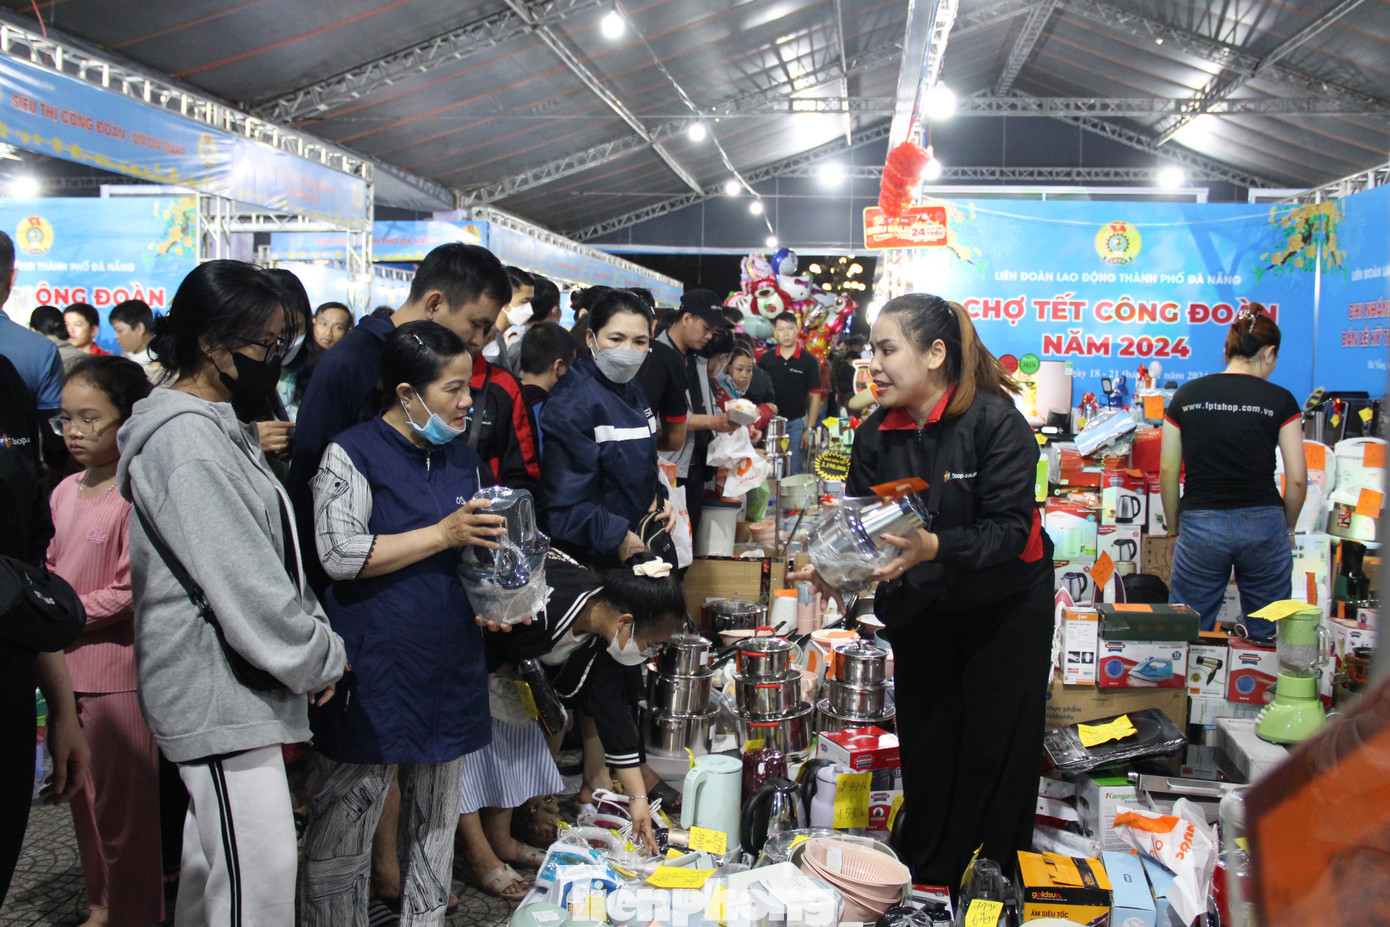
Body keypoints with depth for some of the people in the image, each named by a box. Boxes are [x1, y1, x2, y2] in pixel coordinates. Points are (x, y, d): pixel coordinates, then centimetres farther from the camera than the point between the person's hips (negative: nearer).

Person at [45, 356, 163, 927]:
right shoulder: (65, 492, 8)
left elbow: (129, 593, -17)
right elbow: (52, 571, 16)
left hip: (117, 671, -8)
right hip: (69, 669, 8)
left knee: (123, 807, 3)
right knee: (82, 797, 18)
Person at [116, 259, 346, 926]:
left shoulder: (214, 427, 15)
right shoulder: (185, 440, -18)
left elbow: (270, 559, 17)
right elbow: (241, 581, -21)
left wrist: (313, 635, 7)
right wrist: (321, 657, -10)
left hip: (224, 686, 10)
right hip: (219, 692, -10)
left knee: (211, 858, 19)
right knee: (258, 873, -7)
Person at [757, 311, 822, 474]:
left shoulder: (808, 361, -2)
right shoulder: (765, 359, 4)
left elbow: (815, 396, -2)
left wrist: (809, 429, -8)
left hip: (796, 423, -2)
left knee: (795, 471, 2)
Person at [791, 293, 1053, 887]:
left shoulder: (995, 421, -20)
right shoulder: (875, 436, -4)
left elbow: (1009, 529, -26)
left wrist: (934, 547, -41)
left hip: (1003, 609, -4)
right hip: (918, 612, 4)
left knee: (997, 753, 4)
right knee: (925, 750, 11)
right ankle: (928, 888, 27)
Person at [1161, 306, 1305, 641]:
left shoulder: (1186, 395, 5)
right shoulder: (1280, 400, 0)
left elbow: (1167, 472, 5)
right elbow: (1297, 479, -2)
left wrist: (1175, 529, 16)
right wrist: (1287, 529, 14)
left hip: (1200, 525, 1)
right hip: (1262, 523, -1)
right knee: (1268, 639, 11)